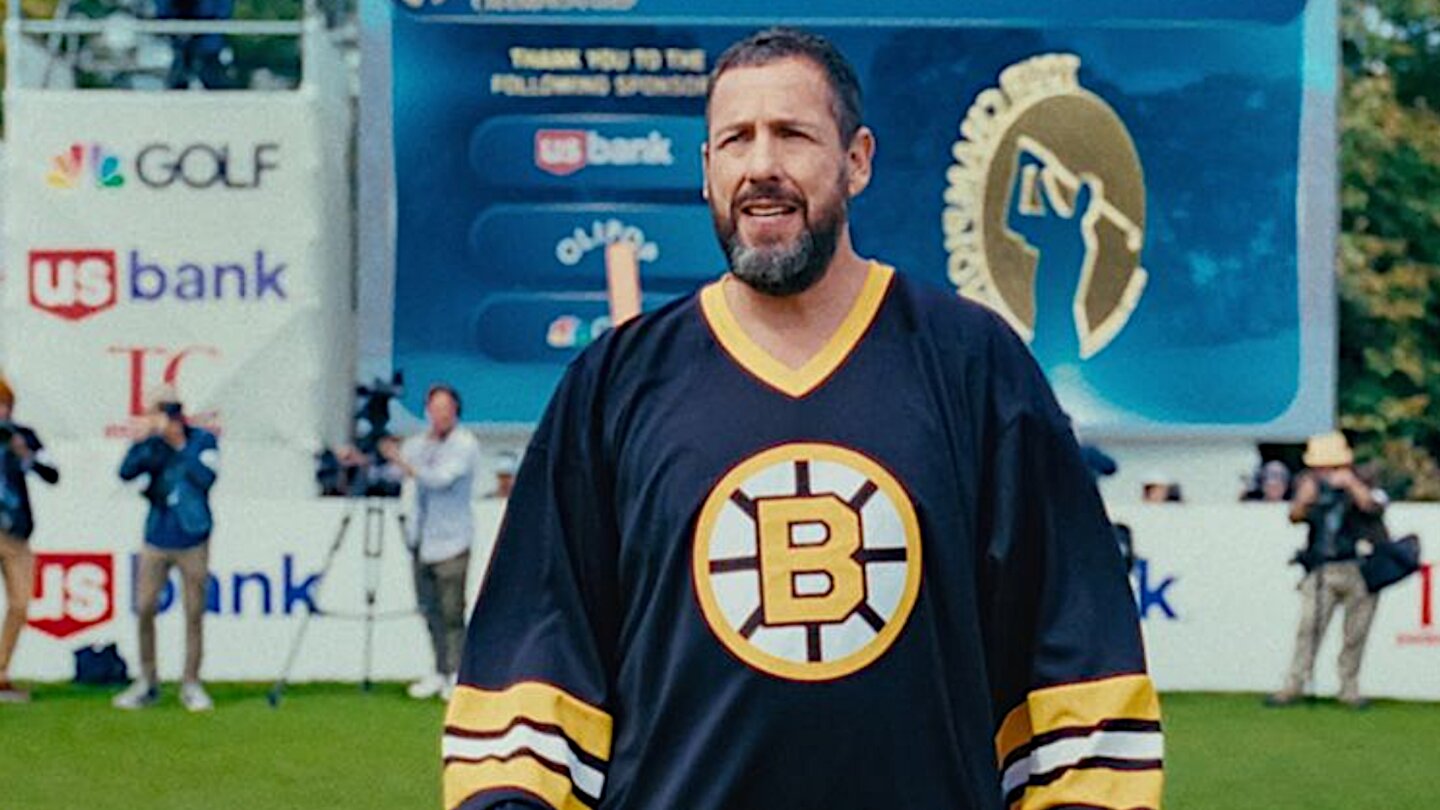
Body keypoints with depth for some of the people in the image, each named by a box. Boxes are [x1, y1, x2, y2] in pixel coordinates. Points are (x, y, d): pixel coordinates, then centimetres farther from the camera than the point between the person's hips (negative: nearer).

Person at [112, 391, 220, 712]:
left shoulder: (203, 440, -3)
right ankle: (147, 682, 11)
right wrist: (142, 441, -25)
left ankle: (191, 684, 8)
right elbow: (126, 472, -13)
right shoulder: (154, 444, 2)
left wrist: (179, 446, -19)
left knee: (194, 613, 0)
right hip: (156, 539, 2)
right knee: (144, 609, 1)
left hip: (192, 541, -2)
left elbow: (205, 478, -19)